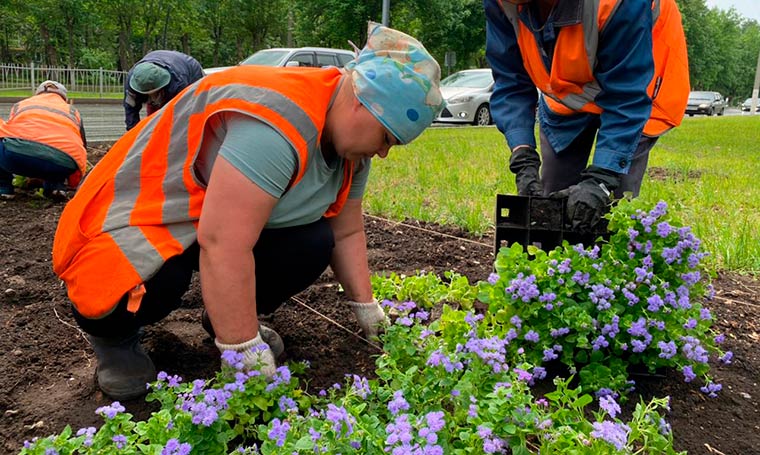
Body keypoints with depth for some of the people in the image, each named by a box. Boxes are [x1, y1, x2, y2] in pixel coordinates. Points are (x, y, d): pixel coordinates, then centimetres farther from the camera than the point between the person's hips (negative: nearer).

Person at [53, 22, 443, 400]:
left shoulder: (348, 140, -3)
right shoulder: (277, 123, -34)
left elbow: (347, 232, 5)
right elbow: (222, 245, -37)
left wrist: (369, 312, 4)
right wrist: (246, 352, -32)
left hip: (225, 223, 7)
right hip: (136, 222, -7)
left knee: (313, 244, -14)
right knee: (158, 287, -36)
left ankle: (228, 316, 11)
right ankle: (112, 328, 0)